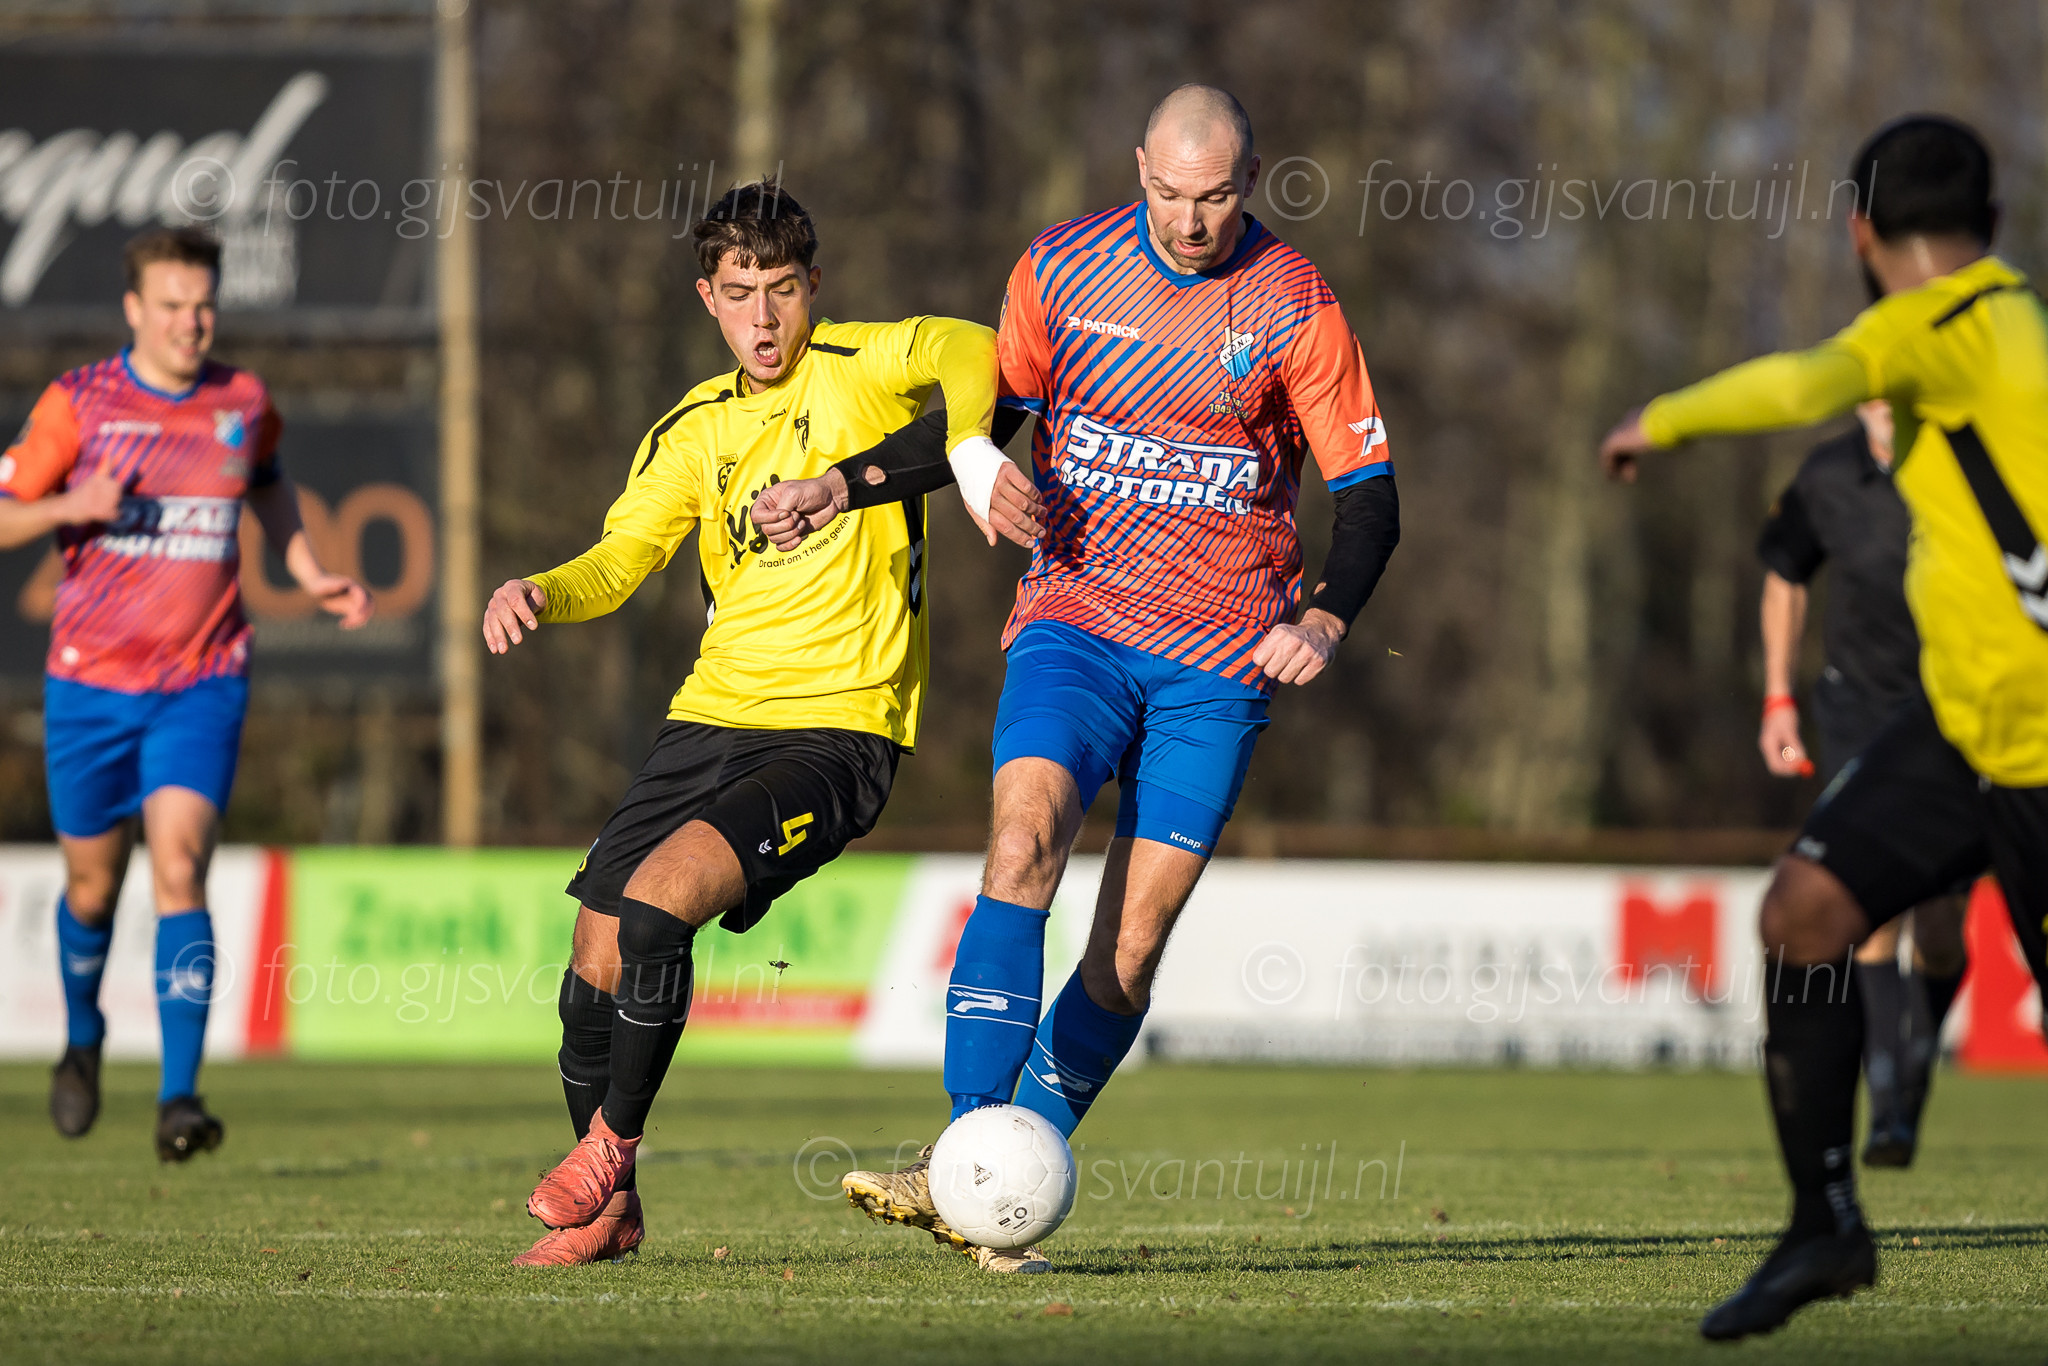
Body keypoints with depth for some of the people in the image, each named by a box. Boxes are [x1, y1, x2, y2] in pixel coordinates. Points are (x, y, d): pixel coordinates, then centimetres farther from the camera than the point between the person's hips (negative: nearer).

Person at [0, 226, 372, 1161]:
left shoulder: (243, 403, 2)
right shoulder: (78, 402, -5)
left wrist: (309, 574, 12)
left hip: (203, 681, 0)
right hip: (91, 680, 0)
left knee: (180, 867, -18)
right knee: (93, 885, 11)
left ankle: (180, 1098, -22)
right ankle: (83, 1036, 42)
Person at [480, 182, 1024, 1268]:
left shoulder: (856, 369, -2)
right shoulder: (696, 427, 13)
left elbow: (972, 350, -18)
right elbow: (623, 557, 5)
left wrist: (965, 455, -36)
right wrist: (541, 594, -16)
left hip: (839, 729, -6)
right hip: (712, 718, 6)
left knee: (656, 904, -24)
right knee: (598, 963, 0)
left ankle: (613, 1142, -2)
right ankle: (606, 1212, 21)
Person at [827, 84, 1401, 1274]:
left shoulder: (1294, 305, -3)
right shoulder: (1062, 268, 2)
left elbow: (1368, 492, 0)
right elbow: (982, 408, 18)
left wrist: (1328, 616, -17)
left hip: (1219, 657, -1)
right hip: (1075, 619, 1)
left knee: (1134, 941, -4)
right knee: (1024, 839, -23)